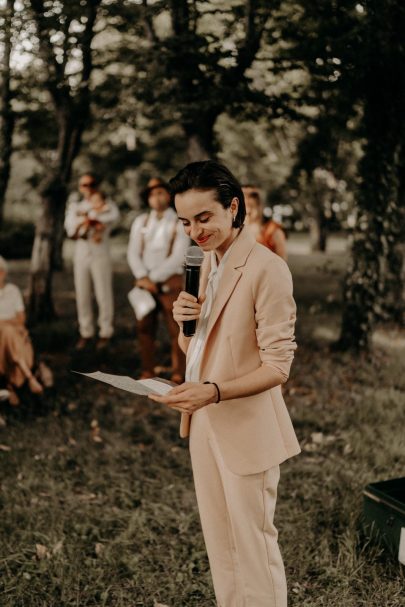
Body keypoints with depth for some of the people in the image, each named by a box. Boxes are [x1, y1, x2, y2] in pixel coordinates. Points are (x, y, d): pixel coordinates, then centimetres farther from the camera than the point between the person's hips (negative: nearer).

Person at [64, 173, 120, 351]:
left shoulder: (106, 205, 5)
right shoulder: (75, 206, 13)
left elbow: (114, 216, -18)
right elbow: (70, 228, -4)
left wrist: (86, 217, -13)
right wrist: (95, 214, -12)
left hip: (100, 255, -3)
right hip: (81, 255, 3)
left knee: (104, 295, -4)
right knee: (82, 296, 4)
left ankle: (106, 333, 7)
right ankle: (86, 333, 13)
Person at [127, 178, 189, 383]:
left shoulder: (179, 224, 0)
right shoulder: (140, 222, 11)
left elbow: (178, 257, -9)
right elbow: (133, 253, 5)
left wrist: (154, 278, -13)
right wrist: (143, 278, -10)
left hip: (169, 282, -3)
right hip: (144, 281, 3)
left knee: (175, 329, -3)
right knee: (144, 327, 6)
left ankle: (177, 375, 5)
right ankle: (147, 372, 15)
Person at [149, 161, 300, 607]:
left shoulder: (267, 269, -18)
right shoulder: (206, 262, 8)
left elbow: (277, 366, -18)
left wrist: (214, 391, -31)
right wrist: (183, 320, -7)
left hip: (247, 431, -8)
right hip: (204, 422, 8)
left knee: (254, 546, 8)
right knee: (218, 544, 20)